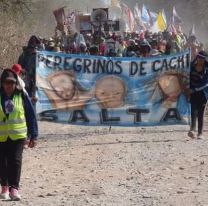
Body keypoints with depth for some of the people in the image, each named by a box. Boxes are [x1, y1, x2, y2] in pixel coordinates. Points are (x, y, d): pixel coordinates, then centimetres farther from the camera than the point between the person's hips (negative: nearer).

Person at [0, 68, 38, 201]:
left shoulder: (22, 96, 0)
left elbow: (31, 116, 4)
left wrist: (33, 136, 2)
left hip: (18, 135, -1)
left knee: (15, 161, -10)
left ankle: (14, 189, -10)